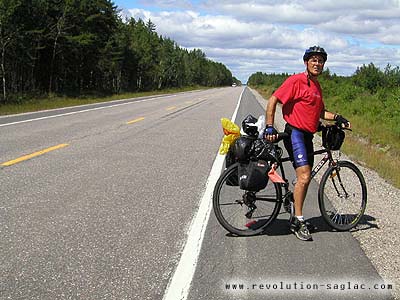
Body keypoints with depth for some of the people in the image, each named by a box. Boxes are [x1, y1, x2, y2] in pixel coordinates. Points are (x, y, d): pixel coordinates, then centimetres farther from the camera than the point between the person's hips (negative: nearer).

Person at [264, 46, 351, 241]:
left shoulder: (317, 86, 17)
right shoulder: (296, 80, -9)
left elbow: (320, 112, 27)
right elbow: (273, 100, -14)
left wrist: (337, 117, 9)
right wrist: (269, 127, -21)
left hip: (307, 135, 9)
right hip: (295, 132, -9)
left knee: (305, 178, 11)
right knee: (304, 176, -17)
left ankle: (295, 220, 23)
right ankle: (298, 221, -7)